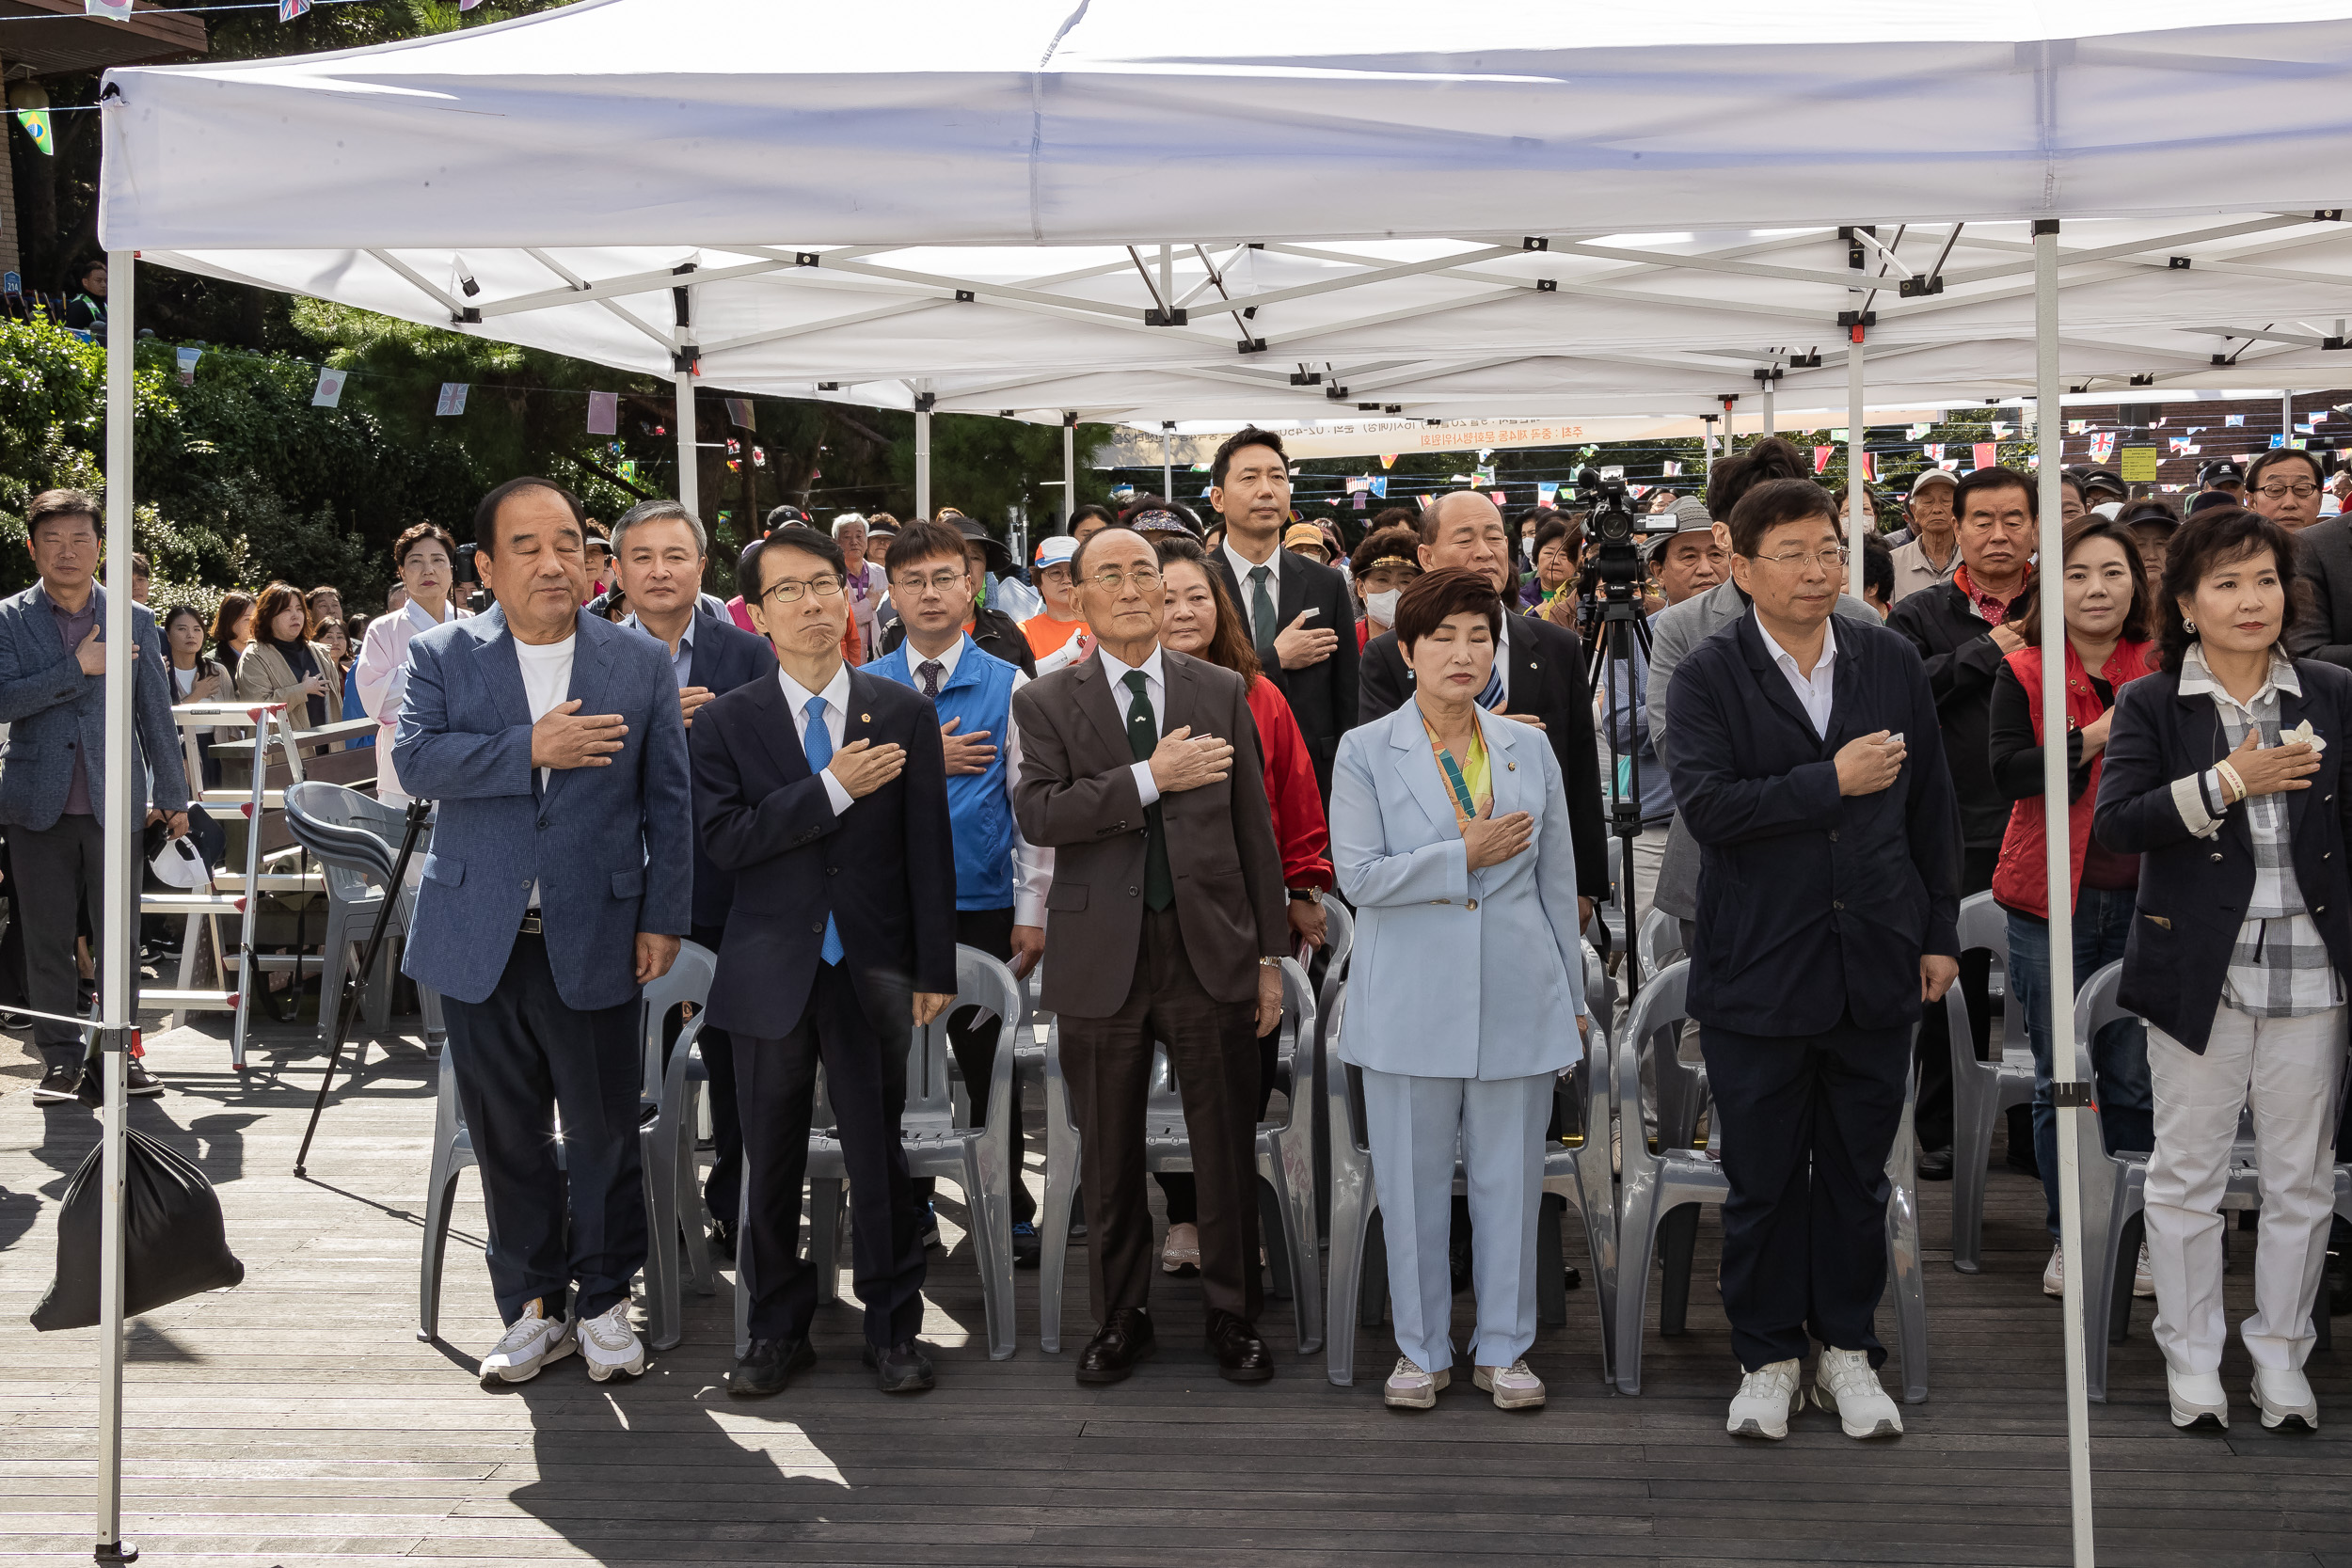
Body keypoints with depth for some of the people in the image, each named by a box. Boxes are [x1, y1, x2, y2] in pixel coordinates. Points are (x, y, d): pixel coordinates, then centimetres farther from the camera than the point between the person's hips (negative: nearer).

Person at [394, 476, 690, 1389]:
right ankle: (534, 1308, 21)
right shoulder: (441, 656, 4)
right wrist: (531, 748, -21)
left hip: (595, 938, 0)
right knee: (505, 1133, 8)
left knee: (604, 1130, 4)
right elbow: (415, 759, -11)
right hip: (479, 937, 1)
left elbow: (668, 801, 4)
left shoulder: (639, 664, 5)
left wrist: (665, 919, -1)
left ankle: (605, 1301, 21)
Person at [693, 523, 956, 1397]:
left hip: (870, 968, 0)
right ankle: (778, 1331, 21)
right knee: (771, 1161, 9)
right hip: (771, 970, 1)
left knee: (878, 1153, 5)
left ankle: (893, 1327, 19)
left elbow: (928, 851, 2)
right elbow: (725, 840, -11)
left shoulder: (904, 714, 3)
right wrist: (832, 788, -17)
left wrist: (935, 970, -1)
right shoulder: (725, 723, 2)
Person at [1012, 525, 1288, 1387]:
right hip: (1101, 958, -1)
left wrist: (1269, 953, 6)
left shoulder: (1221, 692, 7)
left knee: (1228, 1148, 6)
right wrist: (1151, 778, -19)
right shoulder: (1047, 702, 2)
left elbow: (1253, 828, 8)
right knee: (1109, 1155, 10)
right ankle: (1121, 1316, 25)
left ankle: (1233, 1316, 20)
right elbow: (1037, 813, -14)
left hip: (1210, 950, 1)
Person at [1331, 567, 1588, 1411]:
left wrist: (1572, 991, 14)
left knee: (1510, 1179, 7)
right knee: (1413, 1181, 4)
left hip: (1518, 998, 2)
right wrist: (1465, 855, -12)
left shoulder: (1529, 749, 8)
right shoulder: (1366, 751, 0)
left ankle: (1502, 1347, 21)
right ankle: (1422, 1349, 19)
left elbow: (1557, 879, 13)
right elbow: (1358, 875, -9)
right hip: (1411, 1005, -2)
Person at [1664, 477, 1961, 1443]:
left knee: (1857, 1172, 12)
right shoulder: (1709, 677, -6)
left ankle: (1847, 1349, 26)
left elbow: (1931, 804, 11)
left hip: (1874, 965, 3)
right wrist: (1831, 782, -19)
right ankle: (1767, 1357, 22)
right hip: (1757, 972, -3)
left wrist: (1940, 930, 10)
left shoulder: (1890, 662, 5)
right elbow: (1706, 804, -19)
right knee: (1761, 1178, 7)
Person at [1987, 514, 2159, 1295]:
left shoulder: (2162, 672, 5)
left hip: (2141, 898, 1)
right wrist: (2096, 736, -21)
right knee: (2059, 1080, 6)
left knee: (2133, 1077, 5)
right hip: (2052, 897, -1)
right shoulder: (2023, 673, 0)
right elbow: (2009, 770, -14)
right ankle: (2067, 1238, 16)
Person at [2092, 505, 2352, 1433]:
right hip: (2199, 967, -2)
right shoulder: (2150, 706, 0)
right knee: (2187, 1176, 5)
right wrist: (2228, 782, -18)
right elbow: (2116, 823, -12)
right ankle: (2192, 1363, 18)